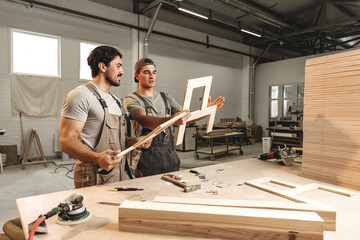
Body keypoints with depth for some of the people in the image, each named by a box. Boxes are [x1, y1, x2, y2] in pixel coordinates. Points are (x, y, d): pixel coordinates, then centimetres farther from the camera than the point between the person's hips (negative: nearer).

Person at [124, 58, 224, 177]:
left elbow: (187, 117, 11)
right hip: (148, 159, -5)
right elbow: (144, 120, -23)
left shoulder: (165, 97, 15)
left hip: (171, 156, 5)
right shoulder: (131, 99, -3)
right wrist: (171, 120, -41)